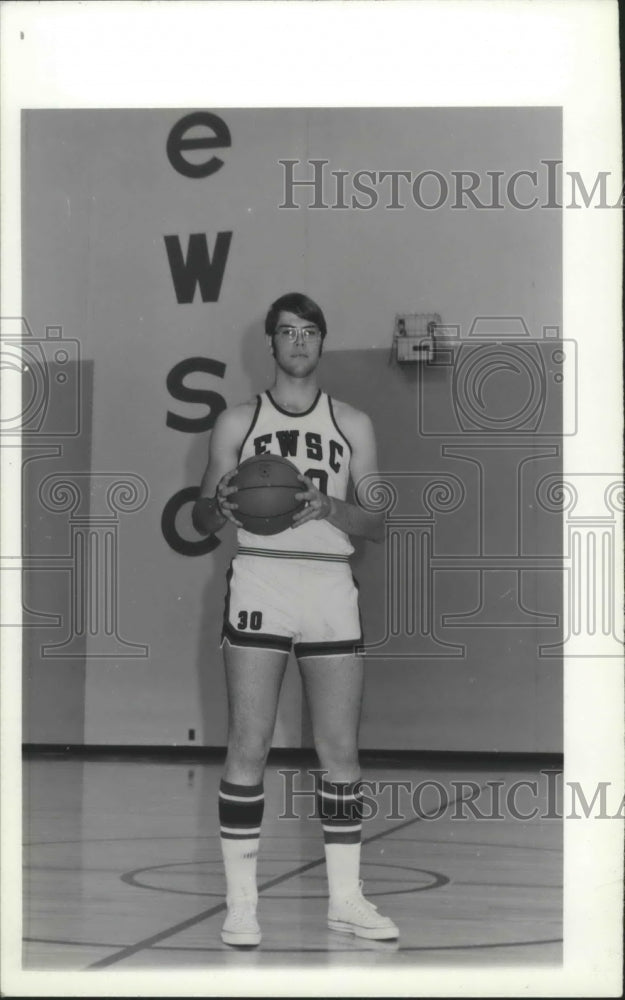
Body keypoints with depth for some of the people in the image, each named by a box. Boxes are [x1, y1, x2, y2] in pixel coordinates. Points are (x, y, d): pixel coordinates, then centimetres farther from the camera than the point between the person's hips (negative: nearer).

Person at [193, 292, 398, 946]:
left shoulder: (352, 425, 11)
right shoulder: (237, 422, 8)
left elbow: (379, 525, 8)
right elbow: (200, 518, 10)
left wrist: (329, 507, -11)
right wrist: (219, 506, -13)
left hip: (331, 587, 2)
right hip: (259, 584, -2)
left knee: (340, 751, 3)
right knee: (248, 747, -6)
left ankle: (345, 898, 13)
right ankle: (241, 903, 0)